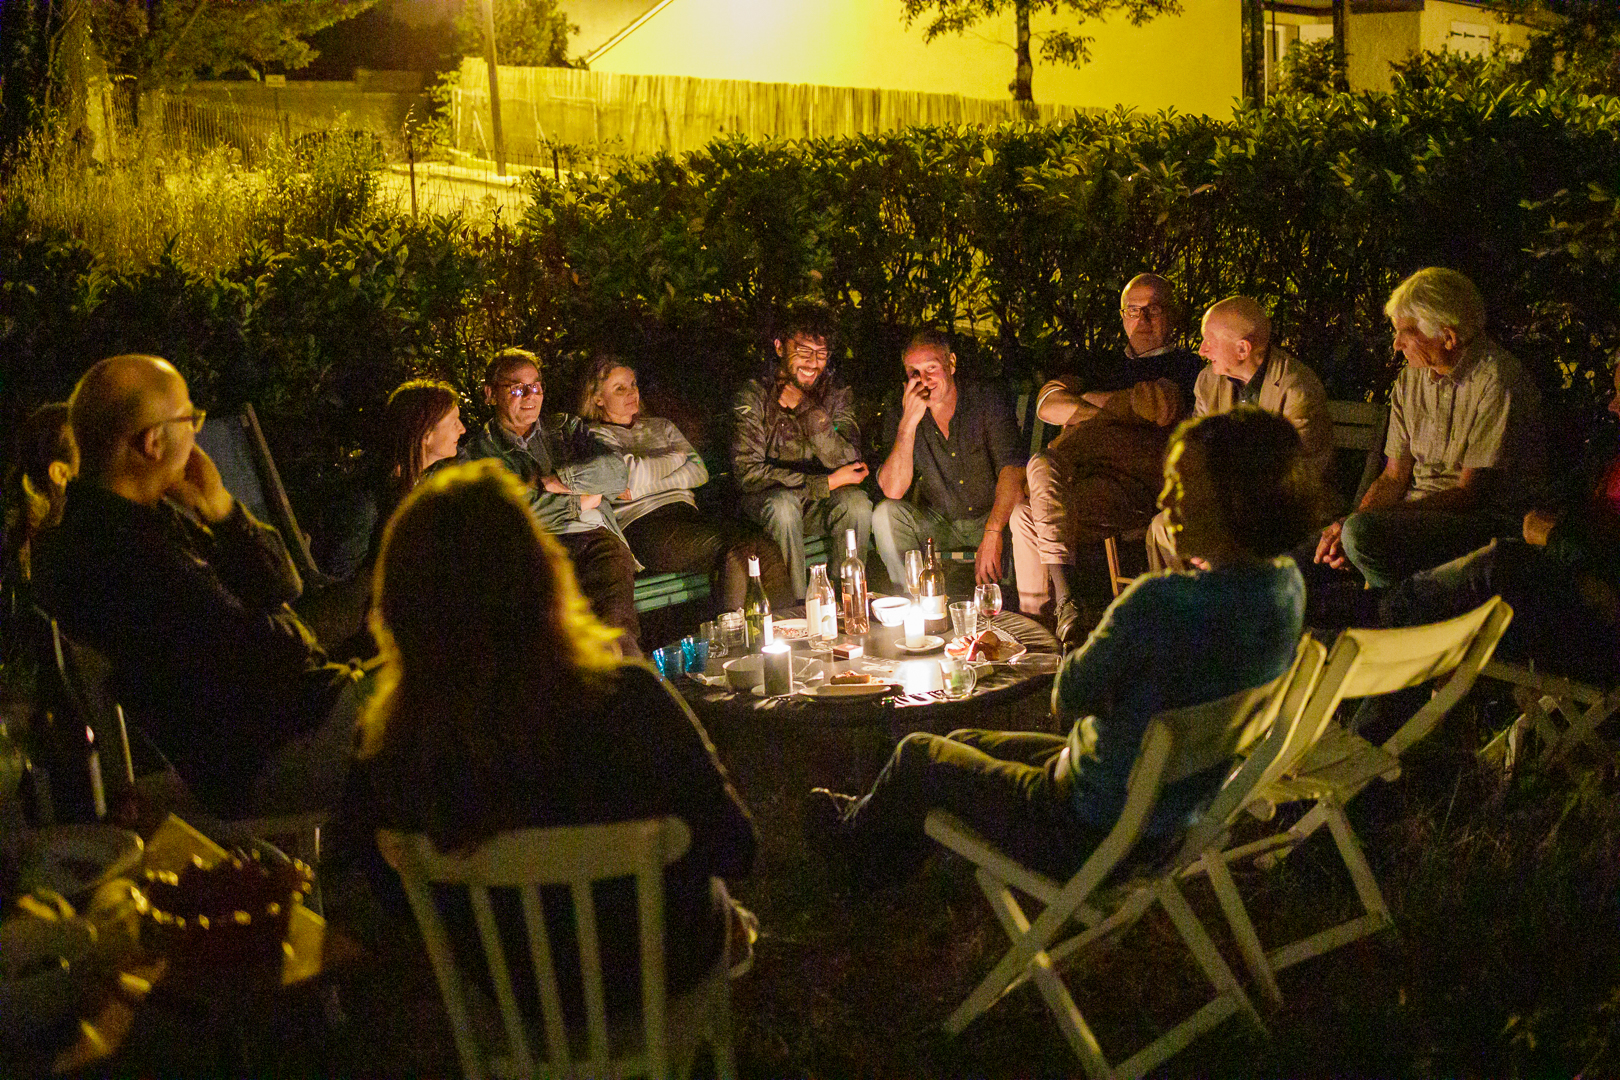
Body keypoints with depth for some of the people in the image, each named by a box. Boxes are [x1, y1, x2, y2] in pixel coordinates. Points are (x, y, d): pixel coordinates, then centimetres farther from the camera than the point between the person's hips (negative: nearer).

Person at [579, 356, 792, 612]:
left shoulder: (661, 426, 29)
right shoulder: (595, 435, 12)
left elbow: (700, 471, 13)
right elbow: (633, 473, -7)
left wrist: (642, 486, -1)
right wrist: (675, 458, 10)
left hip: (687, 512, 6)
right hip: (643, 524, -5)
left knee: (767, 551, -25)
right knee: (733, 550, -33)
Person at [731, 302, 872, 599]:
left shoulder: (837, 394, -2)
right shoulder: (754, 396, -12)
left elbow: (849, 463, -13)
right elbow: (747, 473, -21)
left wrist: (807, 409, -26)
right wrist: (826, 483, -24)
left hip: (818, 505, 3)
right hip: (766, 500, -3)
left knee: (856, 502, -27)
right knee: (783, 503, -35)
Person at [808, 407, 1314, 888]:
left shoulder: (1163, 602, -35)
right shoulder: (1286, 584, -7)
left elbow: (1069, 698, -19)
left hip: (1097, 834, -8)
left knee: (919, 755, 18)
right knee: (966, 743, 28)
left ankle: (857, 833, 50)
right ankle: (881, 857, 51)